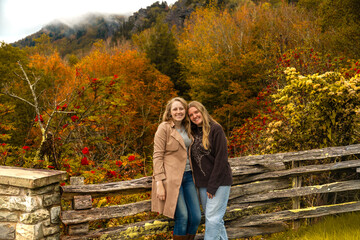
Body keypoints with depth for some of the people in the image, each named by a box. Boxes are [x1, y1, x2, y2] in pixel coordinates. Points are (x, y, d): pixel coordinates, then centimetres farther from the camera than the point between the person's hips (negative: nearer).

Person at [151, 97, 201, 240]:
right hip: (172, 178, -6)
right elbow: (157, 156, -9)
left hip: (187, 176, 6)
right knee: (182, 217, -10)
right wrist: (159, 183, -16)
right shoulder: (164, 128, -5)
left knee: (196, 217, 1)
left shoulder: (186, 128, 15)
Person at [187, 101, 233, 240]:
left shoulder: (215, 129, -9)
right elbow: (193, 159, 13)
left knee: (213, 218, -8)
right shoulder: (193, 132, 11)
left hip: (219, 181, -6)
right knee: (216, 219, 10)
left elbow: (221, 159, -14)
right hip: (203, 183, 6)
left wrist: (212, 186, -16)